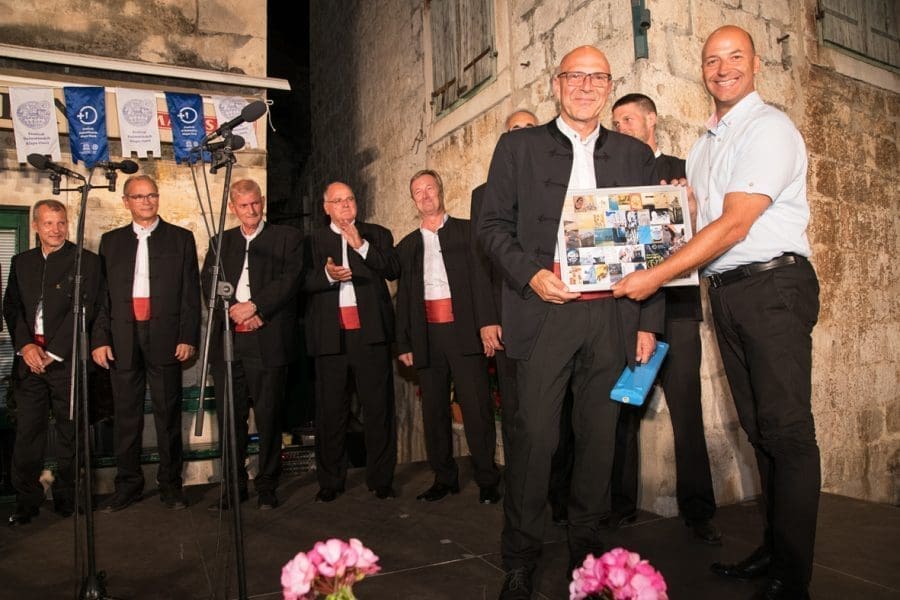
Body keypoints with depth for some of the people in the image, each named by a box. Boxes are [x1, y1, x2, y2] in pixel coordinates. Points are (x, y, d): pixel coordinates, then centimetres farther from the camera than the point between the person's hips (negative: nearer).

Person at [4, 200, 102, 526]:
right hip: (30, 357, 4)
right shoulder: (21, 262, 15)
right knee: (27, 431, 5)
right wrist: (25, 345, -6)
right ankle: (26, 501, 16)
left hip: (66, 359, -4)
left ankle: (66, 498, 17)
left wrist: (53, 352, -11)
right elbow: (11, 306, 10)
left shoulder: (86, 261, 0)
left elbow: (84, 310, -7)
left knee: (70, 432, 4)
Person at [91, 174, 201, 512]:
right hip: (123, 340, 2)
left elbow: (190, 293, 3)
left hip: (165, 339, -2)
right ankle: (128, 484, 19)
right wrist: (100, 339, 1)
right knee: (126, 416, 7)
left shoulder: (181, 239, 8)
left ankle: (170, 484, 15)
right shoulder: (111, 241, 14)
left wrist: (188, 338, -5)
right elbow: (101, 294, 9)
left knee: (168, 414, 4)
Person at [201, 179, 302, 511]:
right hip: (227, 341, 3)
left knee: (268, 418, 1)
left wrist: (254, 306, -13)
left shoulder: (286, 237, 7)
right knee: (229, 418, 7)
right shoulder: (220, 242, 18)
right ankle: (234, 486, 19)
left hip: (268, 342, -3)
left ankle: (266, 486, 14)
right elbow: (209, 285, 8)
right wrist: (237, 312, -8)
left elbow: (289, 280, -5)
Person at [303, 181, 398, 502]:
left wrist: (361, 245, -8)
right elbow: (304, 282, 4)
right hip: (330, 334, 1)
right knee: (330, 410, 4)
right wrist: (328, 275, -14)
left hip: (370, 331, 0)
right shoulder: (314, 240, 15)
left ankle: (381, 479, 11)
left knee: (379, 407, 1)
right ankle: (330, 481, 15)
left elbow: (393, 270, -1)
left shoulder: (377, 235, 15)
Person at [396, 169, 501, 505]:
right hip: (426, 336, 4)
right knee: (434, 410, 7)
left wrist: (488, 323, -13)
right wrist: (403, 343, 9)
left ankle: (487, 481, 7)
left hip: (463, 331, -3)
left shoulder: (467, 231, 7)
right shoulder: (407, 245, 17)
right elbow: (403, 298, 15)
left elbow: (482, 279, -2)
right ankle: (444, 479, 19)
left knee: (477, 407, -4)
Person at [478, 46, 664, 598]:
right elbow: (494, 225, 5)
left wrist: (648, 322, 5)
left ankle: (587, 545, 25)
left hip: (613, 315, 3)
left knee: (600, 436, 8)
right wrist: (530, 274, -12)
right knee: (535, 435, -4)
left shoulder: (636, 155, 14)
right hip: (545, 310, -2)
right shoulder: (519, 146, 9)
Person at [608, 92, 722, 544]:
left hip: (675, 304, -2)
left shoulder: (684, 172, 10)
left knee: (686, 410, 0)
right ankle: (622, 503, 18)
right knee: (622, 409, 6)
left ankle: (697, 510, 12)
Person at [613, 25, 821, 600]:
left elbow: (734, 225, -17)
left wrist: (656, 276, -18)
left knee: (787, 429, -5)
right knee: (758, 427, 12)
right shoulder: (704, 145, 18)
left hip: (774, 286, -8)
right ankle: (774, 547, 23)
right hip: (726, 292, 8)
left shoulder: (769, 128, -7)